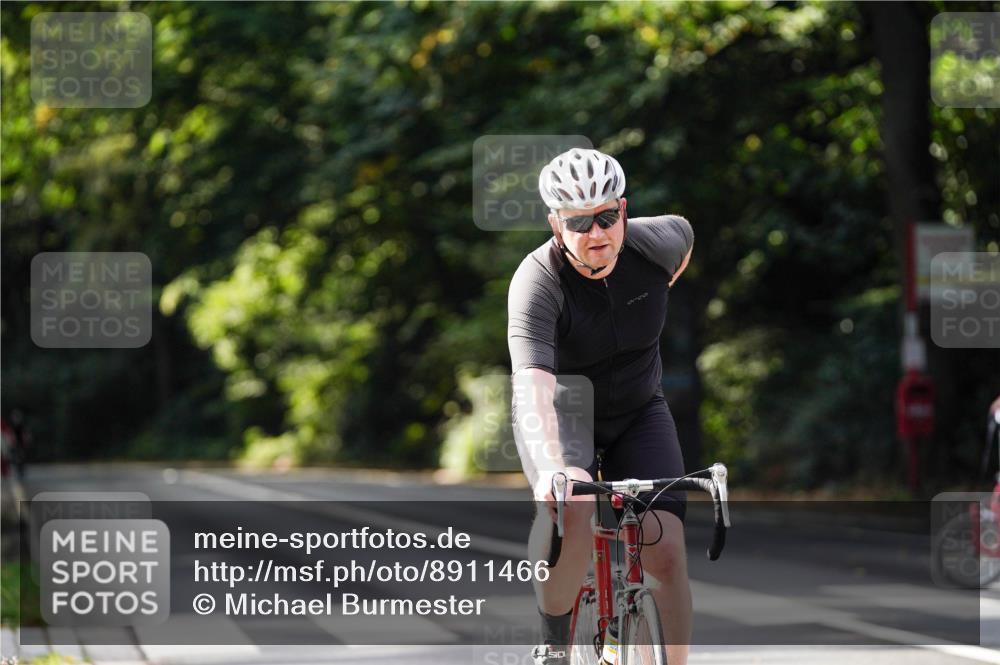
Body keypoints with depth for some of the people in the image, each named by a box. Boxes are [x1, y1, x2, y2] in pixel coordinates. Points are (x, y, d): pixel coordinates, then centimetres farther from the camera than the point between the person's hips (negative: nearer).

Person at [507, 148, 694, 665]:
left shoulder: (654, 243, -18)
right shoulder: (536, 281, -30)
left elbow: (685, 236, 9)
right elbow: (534, 382, -44)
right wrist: (552, 466, -60)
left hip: (638, 414, 3)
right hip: (559, 415, -3)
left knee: (666, 551, -15)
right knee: (570, 510, -35)